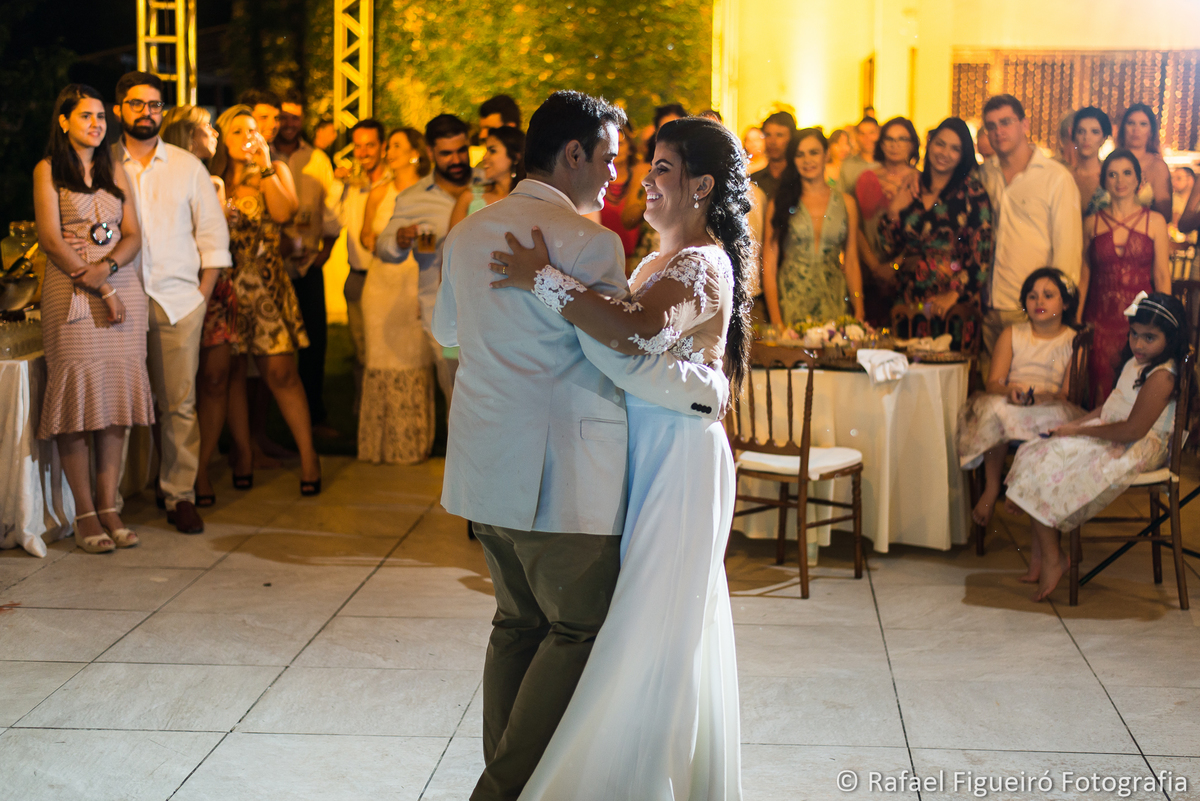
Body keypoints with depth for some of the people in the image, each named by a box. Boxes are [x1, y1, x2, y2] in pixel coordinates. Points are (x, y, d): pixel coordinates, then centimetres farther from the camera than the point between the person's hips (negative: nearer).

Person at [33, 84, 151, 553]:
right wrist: (99, 289, -12)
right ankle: (85, 514, 0)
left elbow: (133, 236, 9)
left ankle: (108, 507, 8)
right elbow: (50, 239, -6)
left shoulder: (114, 172, 16)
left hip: (122, 288, 4)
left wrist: (108, 266, -12)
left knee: (116, 396, 2)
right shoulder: (48, 170, 2)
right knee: (78, 395, -6)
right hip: (71, 291, -4)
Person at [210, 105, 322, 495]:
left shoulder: (276, 171, 10)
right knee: (232, 372, 4)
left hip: (267, 283, -1)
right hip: (225, 283, 1)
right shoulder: (212, 178, 8)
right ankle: (242, 454, 15)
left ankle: (308, 456, 0)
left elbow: (283, 213, -10)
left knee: (281, 371, -6)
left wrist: (265, 168, -9)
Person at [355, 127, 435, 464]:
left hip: (417, 285, -3)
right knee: (380, 363, 3)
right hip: (381, 285, 3)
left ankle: (413, 444, 9)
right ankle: (380, 444, 13)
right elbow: (365, 234, 24)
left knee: (413, 363, -2)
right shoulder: (378, 195, 10)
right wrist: (373, 243, 0)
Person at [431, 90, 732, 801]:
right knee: (580, 628, 5)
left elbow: (448, 329, 25)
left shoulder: (468, 232, 9)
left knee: (519, 623, 19)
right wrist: (712, 389, -3)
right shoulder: (588, 240, -15)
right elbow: (625, 358, -18)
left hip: (485, 467, 8)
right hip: (562, 474, -8)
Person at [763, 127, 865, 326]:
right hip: (791, 302, -2)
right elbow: (769, 265, -1)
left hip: (833, 304, 2)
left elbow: (851, 263, 10)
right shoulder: (779, 204, 2)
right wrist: (776, 321, -9)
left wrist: (859, 314, 1)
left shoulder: (846, 203, 9)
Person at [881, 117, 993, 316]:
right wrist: (893, 212, -6)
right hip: (910, 298, 3)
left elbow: (982, 253, -9)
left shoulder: (972, 192, -3)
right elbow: (890, 248, 10)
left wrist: (953, 294, -16)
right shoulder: (910, 188, 8)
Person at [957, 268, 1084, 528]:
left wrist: (1045, 395, -22)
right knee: (995, 408, -35)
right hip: (1008, 406, 1)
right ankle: (992, 487, -22)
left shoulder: (1075, 341, 11)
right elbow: (993, 383, 4)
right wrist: (1010, 390, -20)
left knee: (1056, 416, -38)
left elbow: (1068, 393, 0)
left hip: (1050, 408, -1)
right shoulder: (1012, 335, 18)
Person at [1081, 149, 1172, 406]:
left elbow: (1162, 276, 2)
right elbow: (1084, 275, 11)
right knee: (1101, 389, 0)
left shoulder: (1154, 221, 3)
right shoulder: (1092, 223, 8)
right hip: (1101, 317, 1)